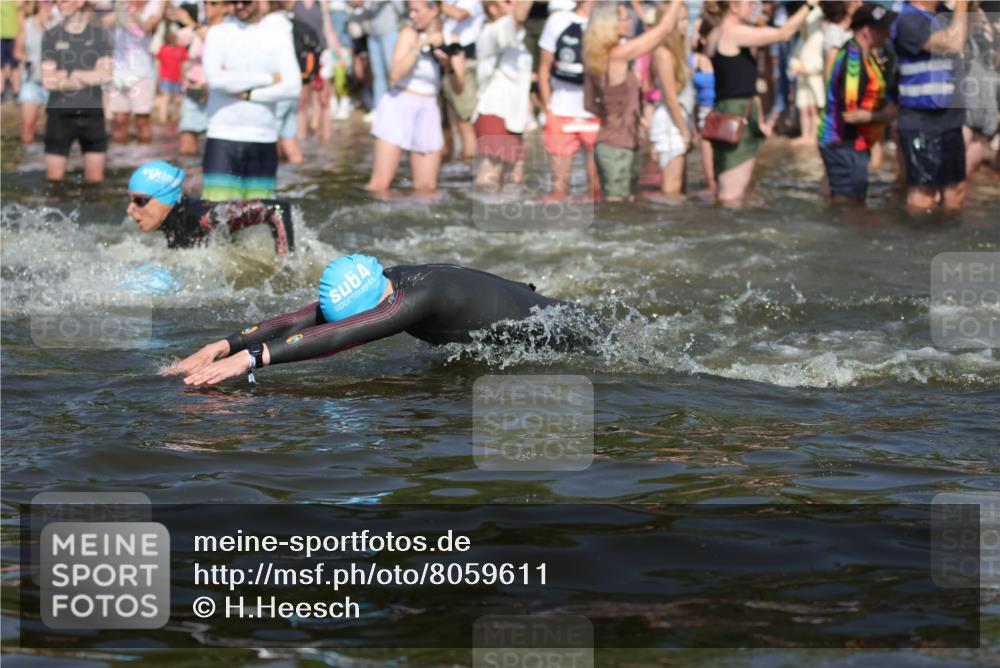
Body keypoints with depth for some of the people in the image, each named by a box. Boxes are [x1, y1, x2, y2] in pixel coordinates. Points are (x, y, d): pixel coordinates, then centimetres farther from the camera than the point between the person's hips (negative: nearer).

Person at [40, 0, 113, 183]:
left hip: (92, 114, 1)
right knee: (55, 178, -2)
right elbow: (48, 81, -5)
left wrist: (69, 74, -11)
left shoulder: (101, 35, 4)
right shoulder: (50, 36, 2)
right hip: (60, 114, -1)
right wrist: (89, 78, -10)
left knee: (95, 178, 4)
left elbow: (106, 75, -5)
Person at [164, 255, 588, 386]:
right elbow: (295, 322, -26)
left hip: (550, 330, -6)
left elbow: (338, 337, -54)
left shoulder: (418, 298, -44)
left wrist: (251, 358, -62)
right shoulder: (371, 287, -20)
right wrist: (221, 347, -39)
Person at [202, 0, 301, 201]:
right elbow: (214, 79, -13)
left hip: (264, 139, 2)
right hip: (223, 138, -2)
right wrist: (268, 79, -7)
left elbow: (293, 87, -3)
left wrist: (246, 94, -11)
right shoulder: (218, 33, 3)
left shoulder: (279, 36, 8)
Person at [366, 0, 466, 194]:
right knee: (379, 185, -11)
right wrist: (421, 46, -25)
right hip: (399, 107, -4)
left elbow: (458, 88, 1)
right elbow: (395, 74, -19)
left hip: (428, 112, 4)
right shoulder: (409, 34, -6)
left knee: (427, 188, 5)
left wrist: (449, 66, -19)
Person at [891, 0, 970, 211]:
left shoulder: (937, 19, 15)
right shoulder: (908, 20, -16)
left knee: (955, 191, 14)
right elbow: (953, 44, -24)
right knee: (923, 195, -5)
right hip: (921, 123, -9)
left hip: (948, 120, 9)